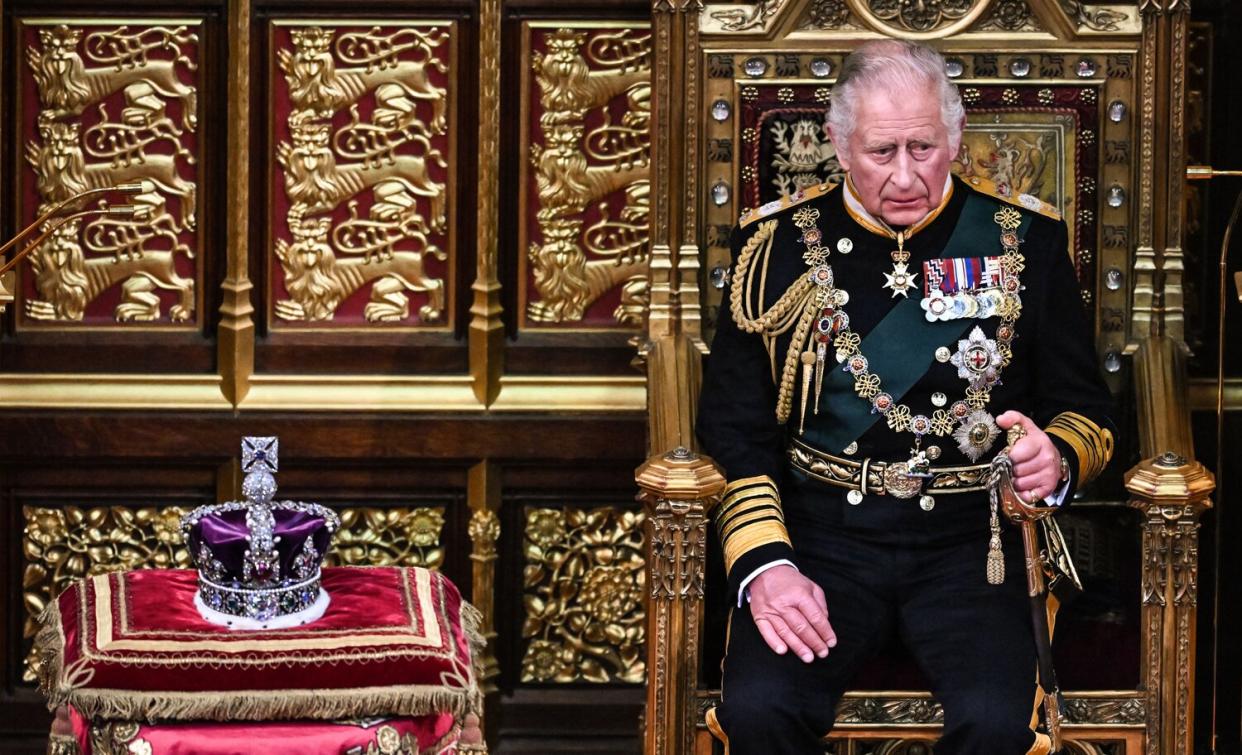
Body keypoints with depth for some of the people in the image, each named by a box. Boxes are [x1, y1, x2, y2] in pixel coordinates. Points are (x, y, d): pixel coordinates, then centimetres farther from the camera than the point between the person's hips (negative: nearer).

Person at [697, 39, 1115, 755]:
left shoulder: (1024, 237, 6)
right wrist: (764, 562, -10)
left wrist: (1058, 459, -13)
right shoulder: (778, 243, 5)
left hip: (969, 539, 0)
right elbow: (734, 428, 6)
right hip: (819, 536, 0)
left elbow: (1084, 407, 11)